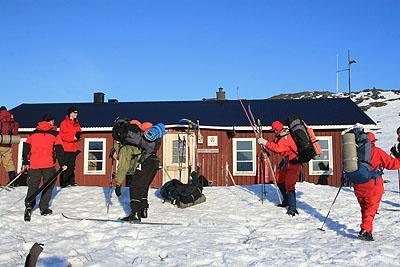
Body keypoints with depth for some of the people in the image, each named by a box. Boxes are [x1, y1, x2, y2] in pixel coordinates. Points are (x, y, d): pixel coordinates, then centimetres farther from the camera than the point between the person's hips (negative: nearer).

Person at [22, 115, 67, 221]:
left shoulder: (32, 133, 12)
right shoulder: (54, 134, 1)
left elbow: (26, 148, 13)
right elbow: (59, 150, -1)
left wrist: (25, 162, 22)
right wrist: (62, 164, 6)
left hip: (34, 164, 3)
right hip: (48, 165, -3)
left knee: (32, 186, 9)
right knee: (48, 185, 11)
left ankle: (29, 205, -13)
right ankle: (44, 208, 10)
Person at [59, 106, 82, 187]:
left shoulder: (76, 123, 16)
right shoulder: (64, 123, -7)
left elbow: (79, 131, 20)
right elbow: (62, 135, -14)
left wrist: (78, 135, -3)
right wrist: (73, 137, -18)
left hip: (74, 148, 7)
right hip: (66, 148, -7)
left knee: (72, 165, 12)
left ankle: (71, 181, 20)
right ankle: (63, 183, -2)